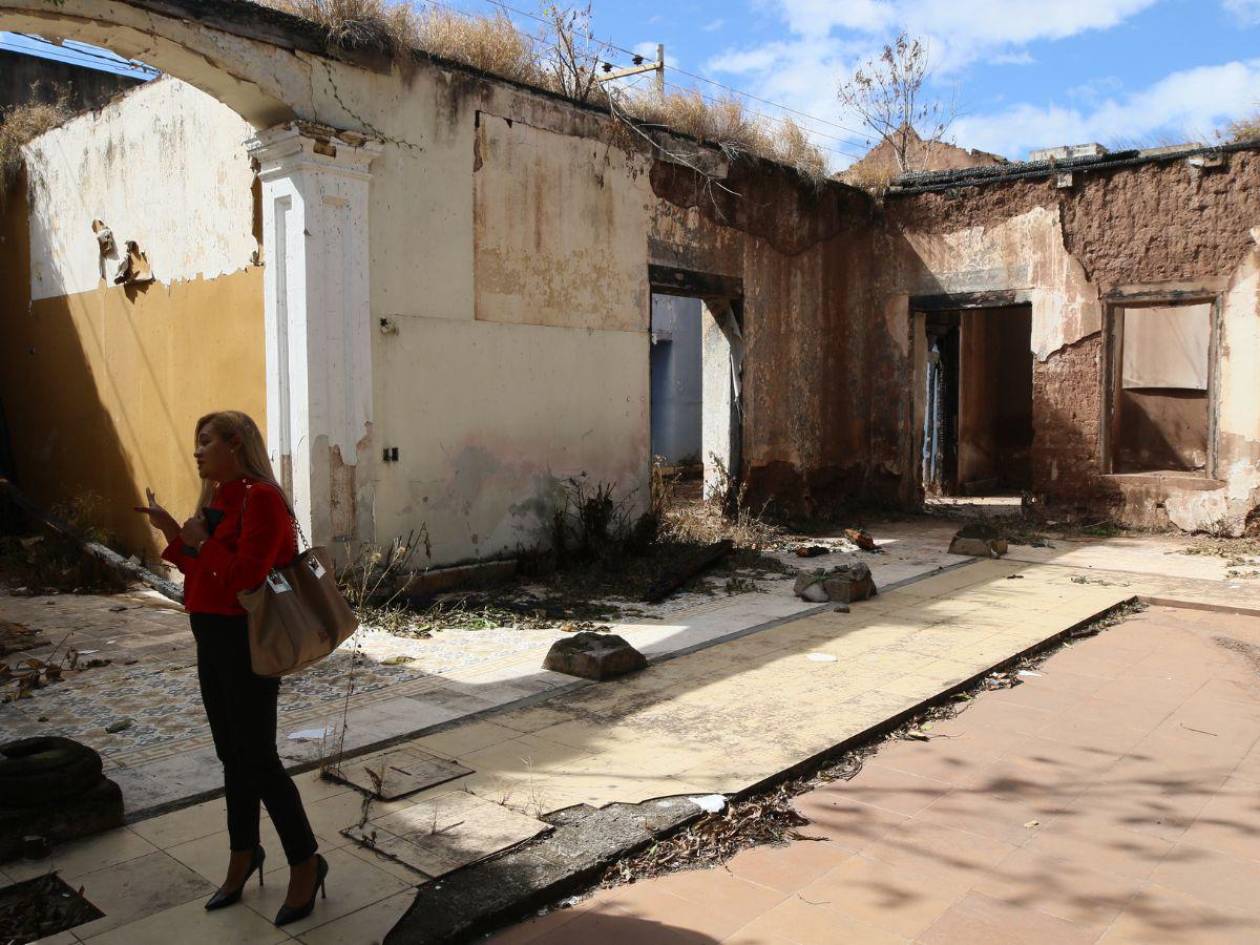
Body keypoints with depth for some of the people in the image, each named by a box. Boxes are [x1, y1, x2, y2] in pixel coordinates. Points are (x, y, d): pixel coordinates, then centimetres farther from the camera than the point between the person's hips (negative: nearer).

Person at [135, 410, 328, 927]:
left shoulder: (260, 498, -17)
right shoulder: (218, 497, 12)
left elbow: (244, 575, -25)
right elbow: (202, 570, 17)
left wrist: (202, 541, -12)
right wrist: (173, 533, 6)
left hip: (247, 642, -9)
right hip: (213, 638, 9)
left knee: (257, 758, -2)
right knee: (232, 754, 18)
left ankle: (305, 863, 12)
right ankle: (243, 853, 34)